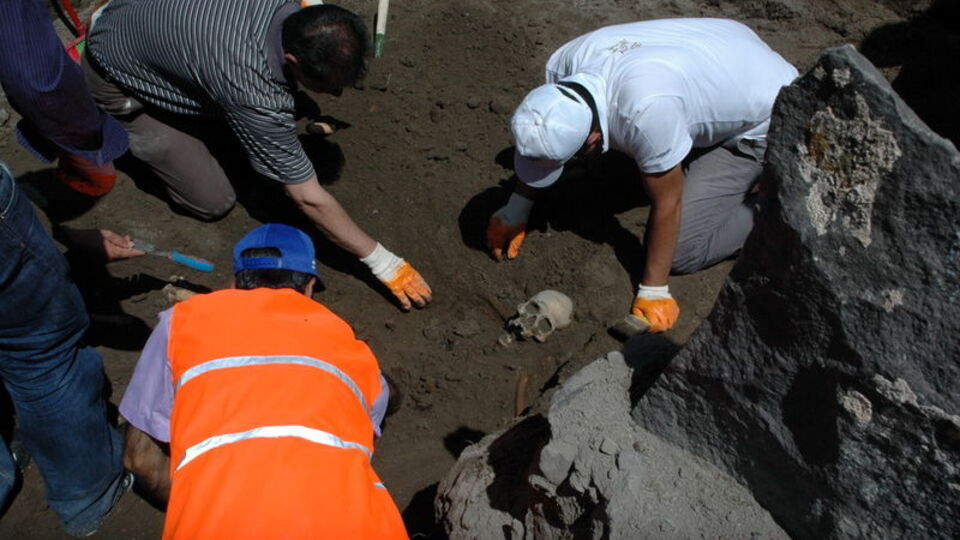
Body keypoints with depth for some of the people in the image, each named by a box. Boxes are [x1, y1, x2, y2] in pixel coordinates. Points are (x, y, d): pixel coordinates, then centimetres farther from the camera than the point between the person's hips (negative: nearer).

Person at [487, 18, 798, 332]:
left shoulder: (646, 110, -43)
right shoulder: (567, 62, -22)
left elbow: (666, 204, -29)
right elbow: (537, 152, -4)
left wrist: (653, 291, -20)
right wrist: (514, 213, 1)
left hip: (761, 122, -7)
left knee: (682, 250, -13)